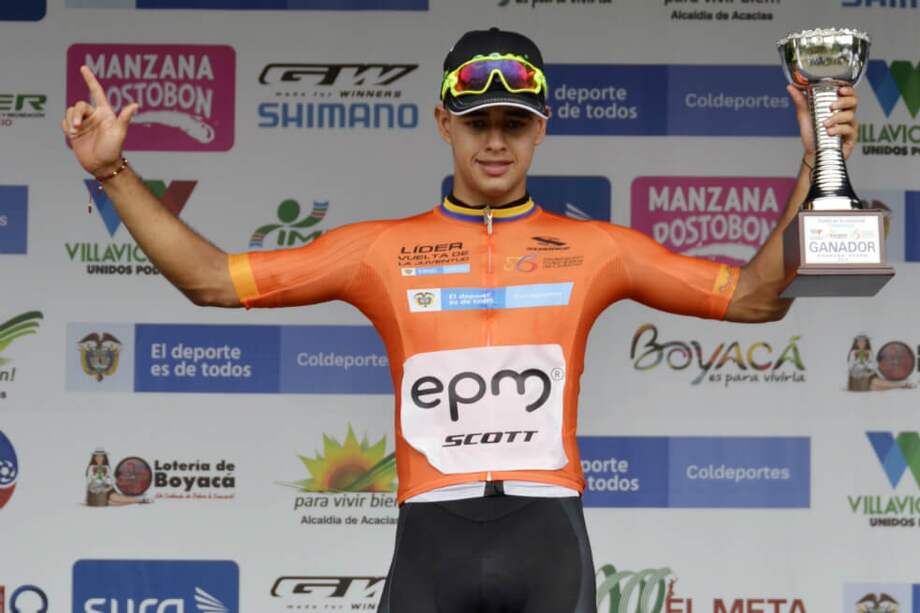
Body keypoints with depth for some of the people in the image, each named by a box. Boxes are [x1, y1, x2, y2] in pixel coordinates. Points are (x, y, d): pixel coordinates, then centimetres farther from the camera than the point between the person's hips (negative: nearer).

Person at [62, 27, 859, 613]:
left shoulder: (597, 249, 11)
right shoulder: (382, 249, 10)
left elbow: (754, 296, 11)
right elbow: (213, 278, 10)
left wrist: (815, 177, 1)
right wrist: (115, 174, 4)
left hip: (549, 534, 0)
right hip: (432, 536, 0)